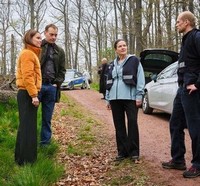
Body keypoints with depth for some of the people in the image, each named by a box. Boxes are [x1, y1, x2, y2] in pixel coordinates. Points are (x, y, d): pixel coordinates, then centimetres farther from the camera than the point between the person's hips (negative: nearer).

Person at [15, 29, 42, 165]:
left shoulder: (32, 53, 20)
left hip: (28, 94, 10)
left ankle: (23, 157, 23)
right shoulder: (27, 53, -12)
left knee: (27, 126, 14)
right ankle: (25, 159, 1)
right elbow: (27, 76, -21)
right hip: (27, 94, -10)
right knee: (28, 127, -6)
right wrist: (34, 95, -24)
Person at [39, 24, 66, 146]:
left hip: (51, 87, 3)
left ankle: (45, 142, 15)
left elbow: (62, 70, 15)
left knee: (47, 117, 8)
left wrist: (57, 83, 0)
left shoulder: (60, 51, 14)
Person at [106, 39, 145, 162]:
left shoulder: (134, 60, 3)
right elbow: (109, 82, 21)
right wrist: (108, 99, 17)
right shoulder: (113, 64, 18)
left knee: (132, 123, -5)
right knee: (119, 125, 7)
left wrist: (139, 96, -11)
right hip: (115, 98, 5)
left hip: (130, 97, -5)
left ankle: (134, 152, 3)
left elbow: (140, 79, -3)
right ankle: (122, 151, 15)